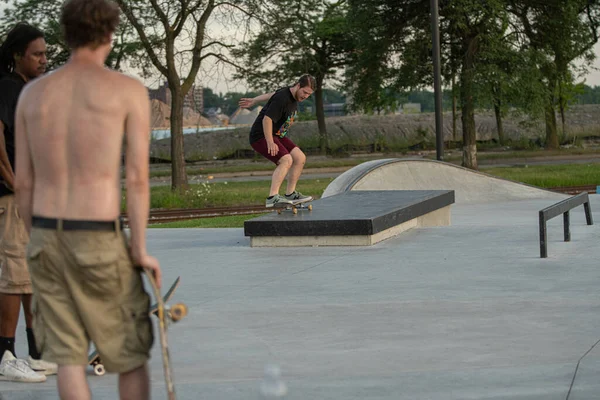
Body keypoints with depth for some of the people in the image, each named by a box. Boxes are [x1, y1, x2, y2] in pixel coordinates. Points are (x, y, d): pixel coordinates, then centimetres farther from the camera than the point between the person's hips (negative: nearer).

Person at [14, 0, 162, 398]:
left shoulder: (32, 92, 7)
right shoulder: (130, 90, -5)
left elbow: (24, 182, 9)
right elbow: (138, 178, -10)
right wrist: (141, 251, -5)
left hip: (46, 237, 4)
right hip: (99, 241, -4)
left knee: (68, 357, 9)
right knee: (131, 352, 13)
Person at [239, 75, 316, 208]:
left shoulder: (293, 94, 7)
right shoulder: (282, 99, -24)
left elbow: (272, 95, 21)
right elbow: (267, 119, -29)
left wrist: (253, 101, 32)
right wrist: (270, 143, -34)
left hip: (277, 136, 10)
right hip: (261, 136, -10)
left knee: (300, 158, 4)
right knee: (286, 160, -27)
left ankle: (290, 194, 11)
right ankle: (272, 197, -37)